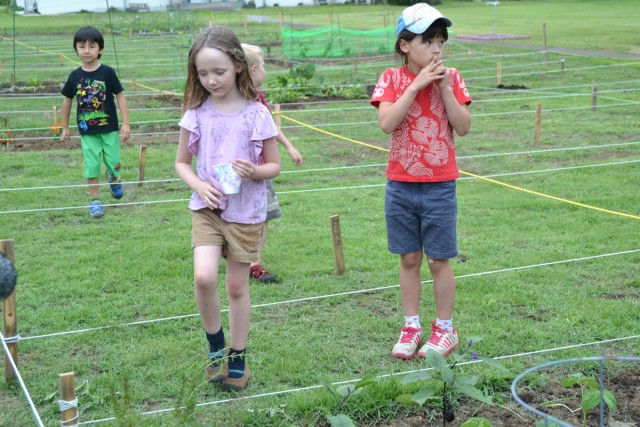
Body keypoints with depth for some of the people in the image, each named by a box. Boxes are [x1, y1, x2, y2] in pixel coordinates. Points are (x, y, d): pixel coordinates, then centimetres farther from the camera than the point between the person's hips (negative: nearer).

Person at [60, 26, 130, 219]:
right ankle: (95, 200, 13)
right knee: (91, 165, 0)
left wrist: (126, 123, -8)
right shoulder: (75, 76, -2)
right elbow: (67, 100, 9)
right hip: (87, 131, 1)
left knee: (114, 163, 3)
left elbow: (120, 96, -5)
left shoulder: (107, 72, -9)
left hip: (109, 128, -1)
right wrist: (65, 127, 13)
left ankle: (113, 178, 38)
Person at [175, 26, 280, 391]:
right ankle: (216, 344, 9)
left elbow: (275, 165, 0)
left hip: (246, 212, -1)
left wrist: (254, 171, -22)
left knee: (237, 286, 8)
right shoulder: (197, 113, -3)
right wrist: (199, 186, -13)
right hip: (207, 208, 1)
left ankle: (238, 358, 26)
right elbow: (182, 162, 6)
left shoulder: (257, 114, -8)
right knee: (204, 277, -17)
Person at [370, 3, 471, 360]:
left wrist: (445, 88, -16)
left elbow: (463, 127, -8)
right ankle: (412, 327, 23)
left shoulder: (451, 78, 0)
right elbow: (387, 123, -17)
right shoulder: (392, 79, -2)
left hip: (439, 186, -1)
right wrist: (417, 85, -19)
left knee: (439, 260, 4)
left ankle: (445, 330, 18)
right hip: (400, 185, 1)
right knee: (409, 259, 10)